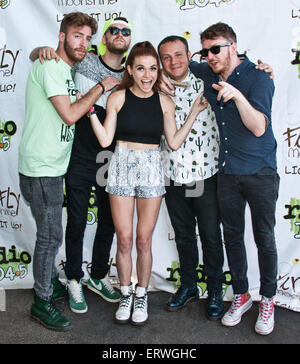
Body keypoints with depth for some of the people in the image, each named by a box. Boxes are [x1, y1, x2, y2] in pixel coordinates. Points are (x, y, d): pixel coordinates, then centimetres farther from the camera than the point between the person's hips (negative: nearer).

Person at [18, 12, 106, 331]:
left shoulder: (65, 69, 16)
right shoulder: (50, 66, -13)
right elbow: (69, 115, -20)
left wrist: (86, 103, 4)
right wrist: (99, 88, -10)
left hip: (52, 167, 9)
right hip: (40, 169, -9)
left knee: (50, 232, 19)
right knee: (50, 236, -1)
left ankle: (49, 283, 37)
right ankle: (41, 302, 14)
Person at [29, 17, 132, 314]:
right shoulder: (82, 64, -2)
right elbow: (36, 54, 9)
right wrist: (44, 50, -14)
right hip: (80, 159, -3)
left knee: (108, 223, 13)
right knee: (77, 223, 6)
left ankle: (98, 277, 34)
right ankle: (74, 281, 27)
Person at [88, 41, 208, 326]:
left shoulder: (164, 102, 5)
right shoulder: (118, 97, 0)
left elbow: (174, 142, 2)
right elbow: (105, 140, -3)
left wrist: (194, 112, 1)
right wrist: (90, 109, -9)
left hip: (151, 169, 1)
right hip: (122, 167, 0)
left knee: (143, 240, 6)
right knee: (124, 239, 5)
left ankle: (141, 295, 26)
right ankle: (126, 294, 27)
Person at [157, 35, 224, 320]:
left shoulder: (206, 85, -1)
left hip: (206, 176, -2)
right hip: (174, 179, 2)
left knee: (211, 238, 9)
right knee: (183, 237, 17)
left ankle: (215, 291, 29)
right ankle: (188, 286, 37)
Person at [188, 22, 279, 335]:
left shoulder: (258, 78, -11)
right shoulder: (207, 74, 5)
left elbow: (259, 127, -22)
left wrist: (237, 95, -34)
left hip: (260, 172, -5)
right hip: (227, 171, 5)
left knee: (264, 238, 5)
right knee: (232, 235, 12)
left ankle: (267, 300, 24)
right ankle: (241, 295, 29)